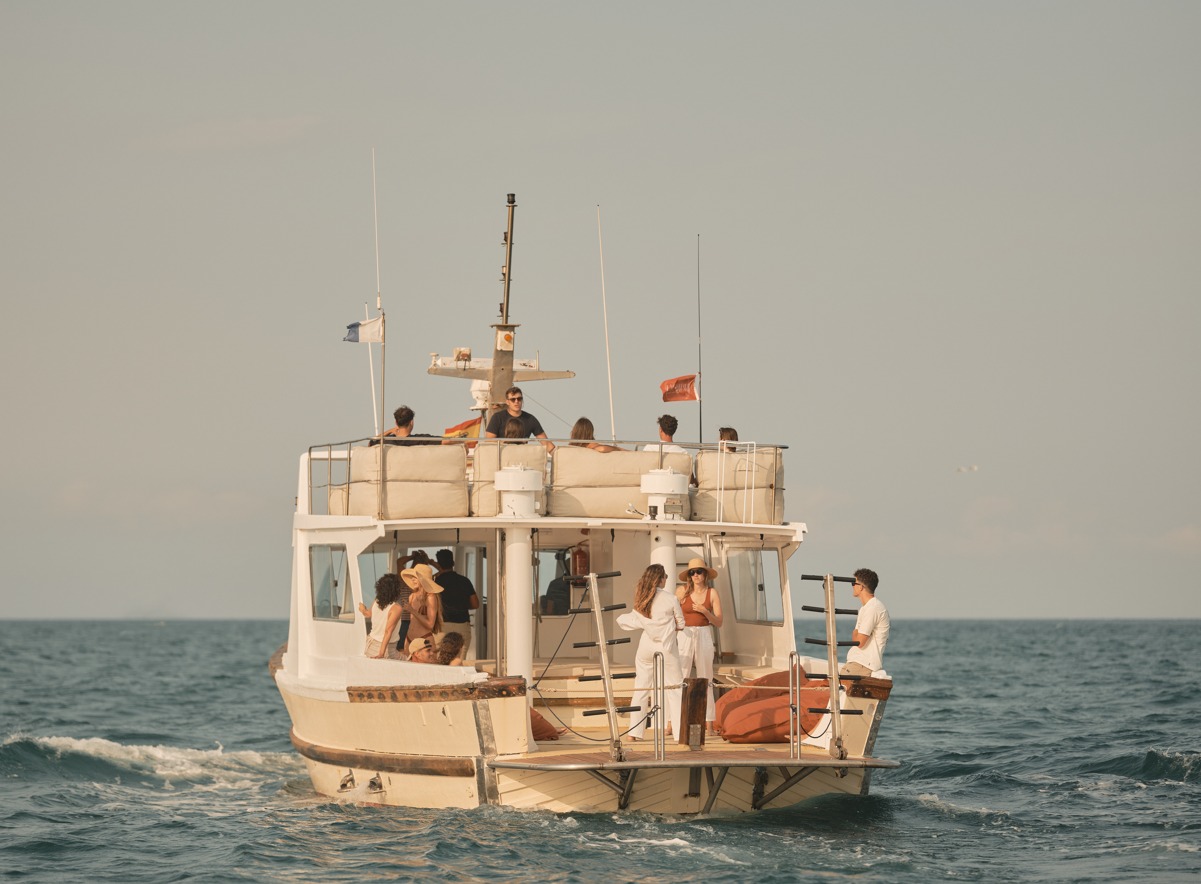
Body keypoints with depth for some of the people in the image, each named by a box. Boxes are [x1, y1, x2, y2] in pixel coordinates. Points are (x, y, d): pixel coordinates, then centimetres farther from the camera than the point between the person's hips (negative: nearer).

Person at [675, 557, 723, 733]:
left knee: (705, 679, 6)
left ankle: (708, 725, 9)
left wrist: (705, 611, -13)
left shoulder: (712, 593, 3)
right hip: (684, 637, -1)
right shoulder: (682, 591, 0)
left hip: (704, 637, 2)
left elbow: (719, 623, 3)